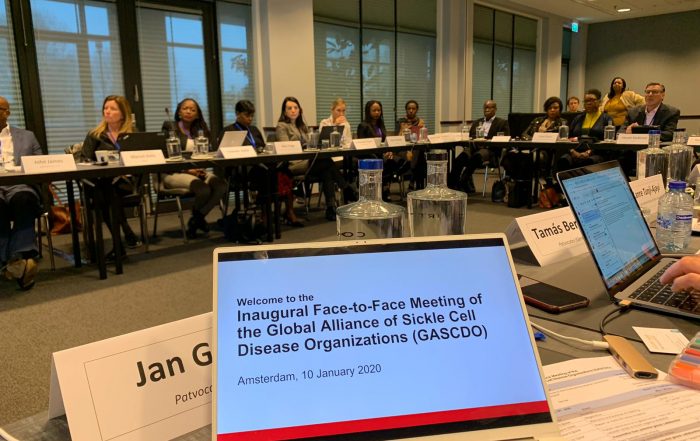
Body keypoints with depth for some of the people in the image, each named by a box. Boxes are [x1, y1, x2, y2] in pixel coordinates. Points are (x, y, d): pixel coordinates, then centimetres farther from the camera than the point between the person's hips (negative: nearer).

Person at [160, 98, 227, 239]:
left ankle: (196, 220, -10)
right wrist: (187, 169, -15)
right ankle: (198, 219, 0)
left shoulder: (199, 131, 16)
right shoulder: (169, 128, 3)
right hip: (174, 172, -5)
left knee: (222, 185, -26)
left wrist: (201, 168, -9)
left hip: (196, 170, 5)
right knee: (204, 189, -34)